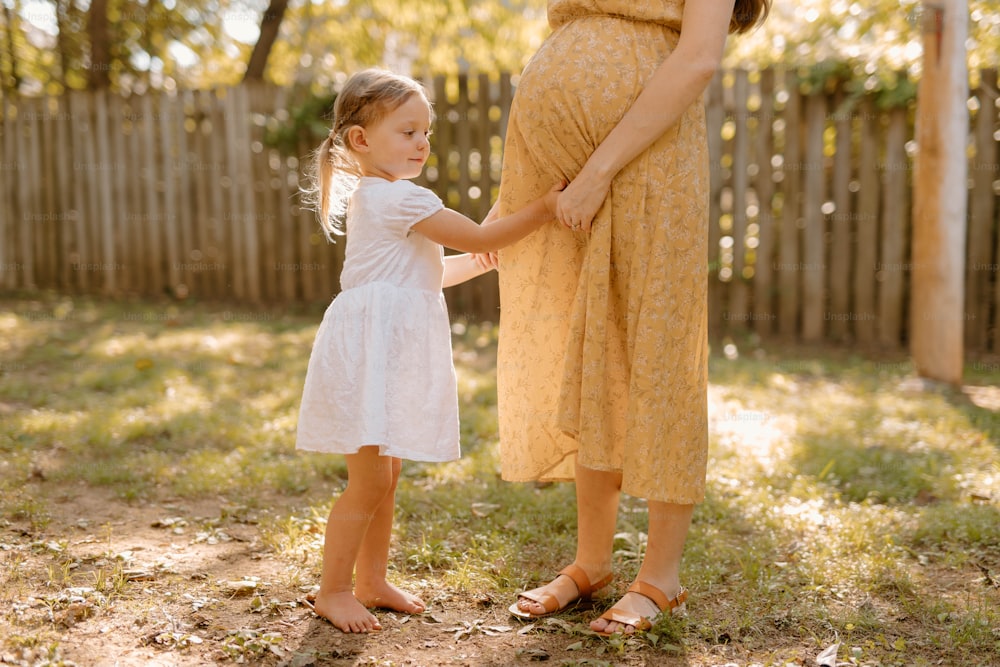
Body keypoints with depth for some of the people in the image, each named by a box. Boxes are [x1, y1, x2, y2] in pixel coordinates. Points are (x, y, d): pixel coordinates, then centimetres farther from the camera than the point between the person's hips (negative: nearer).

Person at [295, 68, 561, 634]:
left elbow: (427, 276, 26)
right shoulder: (401, 198, -14)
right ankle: (332, 591, 8)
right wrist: (541, 211, -6)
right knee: (369, 482, -4)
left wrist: (485, 259, 20)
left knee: (386, 476, 16)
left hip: (389, 355, 11)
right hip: (369, 350, -11)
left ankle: (372, 581, 27)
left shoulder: (374, 199, 19)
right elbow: (479, 237, -13)